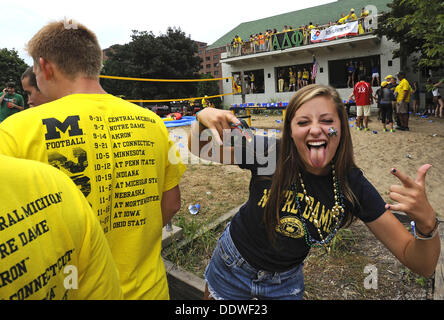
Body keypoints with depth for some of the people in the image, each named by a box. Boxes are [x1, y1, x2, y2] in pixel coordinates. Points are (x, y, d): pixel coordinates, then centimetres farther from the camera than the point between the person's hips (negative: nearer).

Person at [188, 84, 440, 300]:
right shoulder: (269, 153, -25)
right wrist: (204, 119, -34)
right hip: (231, 268, 0)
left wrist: (427, 222, -38)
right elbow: (198, 149, -12)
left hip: (286, 282, 1)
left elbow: (423, 267, -16)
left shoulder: (353, 185, -20)